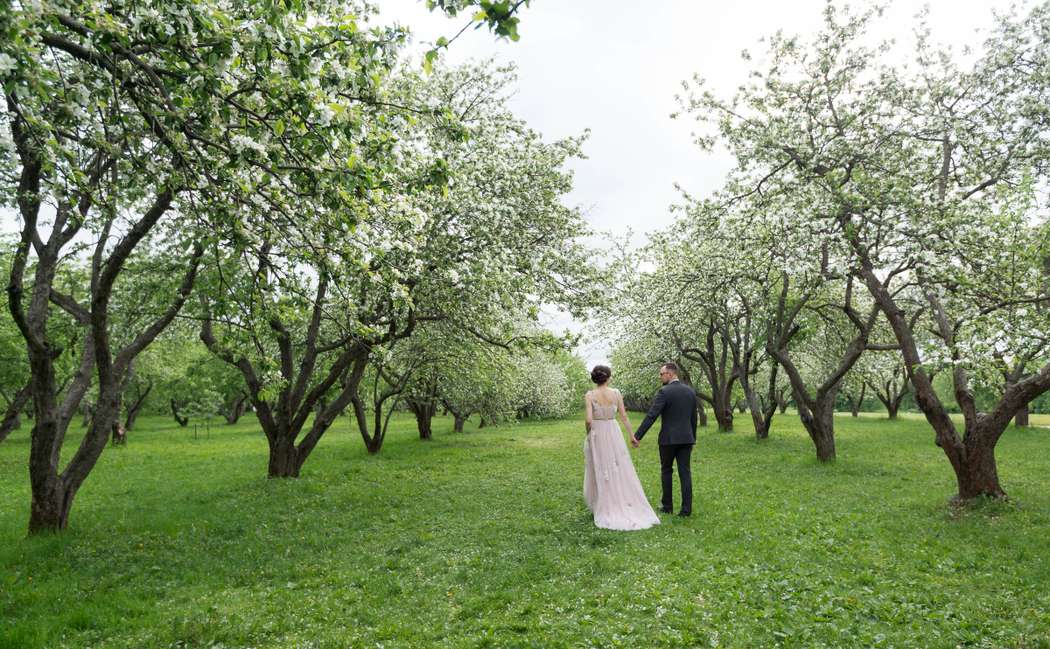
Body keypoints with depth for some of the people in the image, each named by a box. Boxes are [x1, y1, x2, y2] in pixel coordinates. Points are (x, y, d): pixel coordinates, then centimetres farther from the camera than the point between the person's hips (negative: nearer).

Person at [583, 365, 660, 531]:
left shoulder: (589, 395, -10)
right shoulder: (616, 393, -2)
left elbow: (589, 420, -18)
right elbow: (624, 416, 0)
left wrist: (588, 433, 0)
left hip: (596, 435, -2)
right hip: (614, 434, 2)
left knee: (600, 474, 9)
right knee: (622, 472, 11)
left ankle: (607, 511, 15)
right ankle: (631, 510, 13)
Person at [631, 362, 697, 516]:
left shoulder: (664, 392, -13)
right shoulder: (690, 391, 7)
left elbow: (651, 416, -18)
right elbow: (693, 418, 13)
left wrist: (637, 436, -17)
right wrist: (692, 439, 22)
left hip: (668, 439, -4)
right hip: (686, 438, 5)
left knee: (666, 471, 11)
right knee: (685, 472, 5)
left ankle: (667, 506, 17)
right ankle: (686, 508, 2)